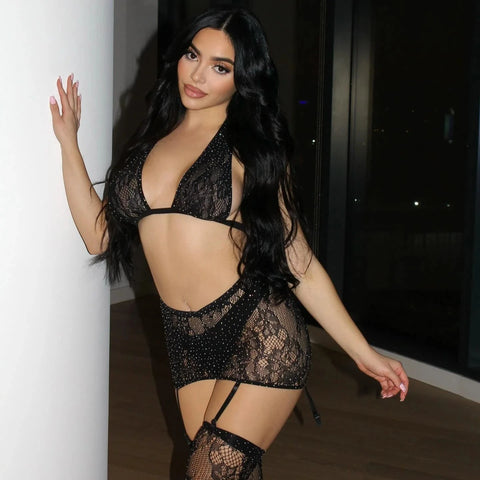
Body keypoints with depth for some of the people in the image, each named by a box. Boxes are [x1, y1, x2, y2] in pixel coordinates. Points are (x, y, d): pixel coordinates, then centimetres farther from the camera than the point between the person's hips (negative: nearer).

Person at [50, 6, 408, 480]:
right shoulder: (155, 138, 12)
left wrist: (363, 352, -2)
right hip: (188, 345, 4)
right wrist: (68, 142, 7)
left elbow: (298, 262, 0)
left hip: (261, 336, -4)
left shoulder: (252, 147, 0)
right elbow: (102, 236, 6)